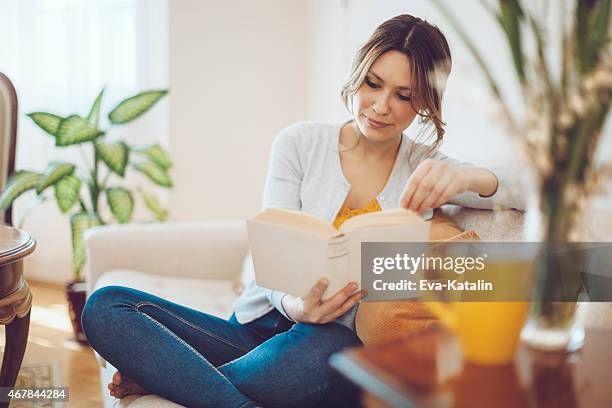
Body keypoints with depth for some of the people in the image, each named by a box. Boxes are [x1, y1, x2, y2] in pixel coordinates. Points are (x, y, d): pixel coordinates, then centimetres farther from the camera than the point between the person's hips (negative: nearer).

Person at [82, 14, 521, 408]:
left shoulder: (427, 172, 6)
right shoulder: (301, 143, 5)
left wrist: (469, 177, -26)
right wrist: (293, 304, -27)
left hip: (342, 345, -1)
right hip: (259, 326, 2)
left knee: (322, 349, -40)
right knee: (106, 305, -18)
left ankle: (163, 371, -16)